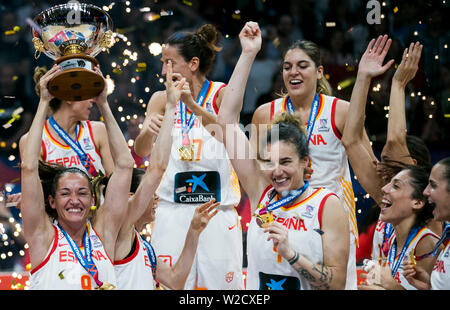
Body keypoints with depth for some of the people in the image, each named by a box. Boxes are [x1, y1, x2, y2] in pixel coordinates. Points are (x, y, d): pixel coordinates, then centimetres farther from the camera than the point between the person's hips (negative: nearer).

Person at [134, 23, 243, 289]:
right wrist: (148, 131, -24)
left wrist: (192, 105, -31)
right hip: (172, 208, 2)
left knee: (222, 281, -3)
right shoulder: (162, 99, 8)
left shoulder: (222, 94, 1)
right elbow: (141, 151, -1)